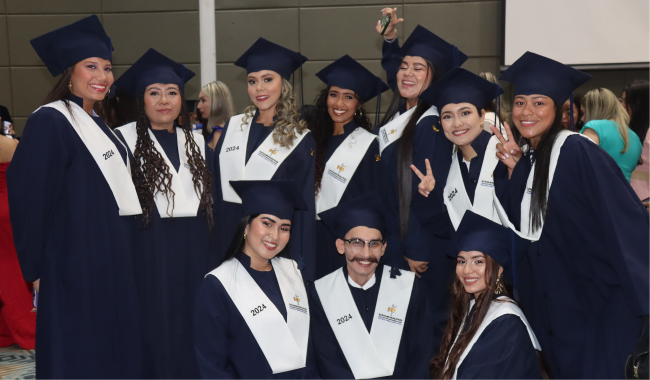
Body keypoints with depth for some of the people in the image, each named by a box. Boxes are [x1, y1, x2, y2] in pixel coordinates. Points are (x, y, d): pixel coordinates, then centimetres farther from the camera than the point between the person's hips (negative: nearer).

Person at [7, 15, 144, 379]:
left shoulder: (99, 126, 13)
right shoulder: (50, 121, -13)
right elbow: (30, 197, -17)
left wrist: (124, 256, 14)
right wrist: (37, 268, -14)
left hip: (115, 261, 8)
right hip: (77, 264, -8)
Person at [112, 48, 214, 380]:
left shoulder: (196, 142, 12)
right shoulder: (124, 139, -2)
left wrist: (214, 251, 8)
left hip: (196, 250, 4)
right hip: (148, 250, -4)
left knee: (194, 329, 8)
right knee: (156, 333, 0)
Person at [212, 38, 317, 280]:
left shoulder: (300, 140, -3)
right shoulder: (233, 127, 6)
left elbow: (304, 210, -3)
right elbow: (216, 187, 10)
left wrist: (302, 267, -8)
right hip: (229, 240, 3)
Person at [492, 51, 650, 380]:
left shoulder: (576, 151, -16)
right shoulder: (524, 158, 7)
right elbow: (517, 227, 3)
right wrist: (511, 168, -7)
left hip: (595, 300, -7)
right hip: (551, 305, 7)